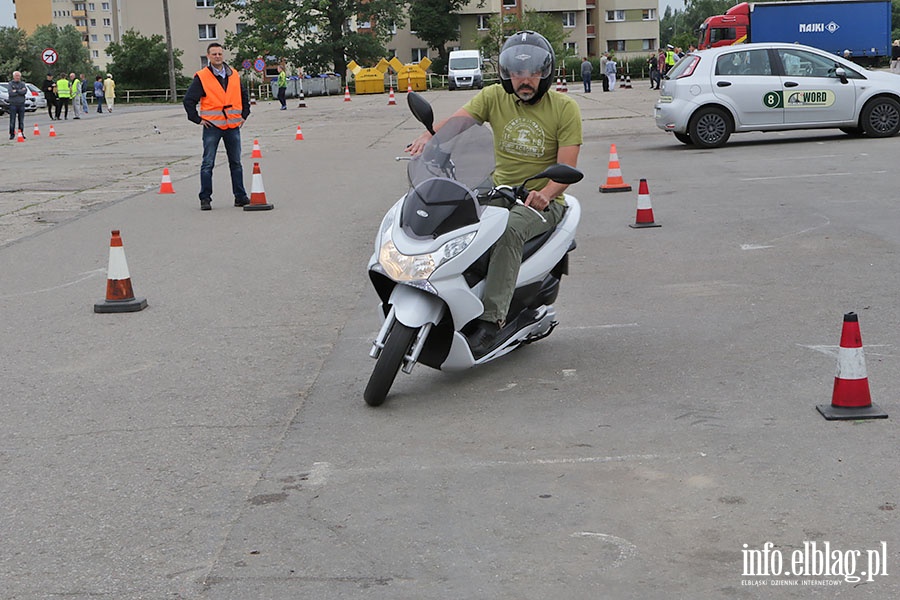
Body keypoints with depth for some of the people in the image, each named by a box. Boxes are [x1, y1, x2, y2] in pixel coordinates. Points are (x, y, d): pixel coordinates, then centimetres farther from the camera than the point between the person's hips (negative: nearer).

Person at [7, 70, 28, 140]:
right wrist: (20, 91, -8)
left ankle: (21, 133, 13)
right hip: (13, 104, -2)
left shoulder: (22, 83, 10)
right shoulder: (11, 84, 3)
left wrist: (16, 91, -11)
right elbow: (11, 93, -12)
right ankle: (12, 134, 1)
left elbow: (25, 91, -8)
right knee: (12, 120, -3)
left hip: (21, 104, 2)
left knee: (21, 120, 5)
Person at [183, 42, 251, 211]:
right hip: (212, 126, -4)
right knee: (208, 164, -3)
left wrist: (244, 114, 16)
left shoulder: (234, 75, 10)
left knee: (236, 163, 9)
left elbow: (244, 94, 24)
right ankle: (205, 198, 3)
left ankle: (240, 197, 15)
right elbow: (189, 100, -2)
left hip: (233, 126, 4)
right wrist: (197, 119, -5)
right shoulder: (201, 77, -3)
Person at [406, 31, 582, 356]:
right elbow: (456, 121, -13)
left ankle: (492, 320, -38)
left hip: (542, 201, -4)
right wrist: (428, 136, -35)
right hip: (499, 191, 4)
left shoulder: (565, 108, -5)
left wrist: (545, 193, -31)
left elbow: (567, 168, -10)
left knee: (509, 230, -36)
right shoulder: (494, 97, 3)